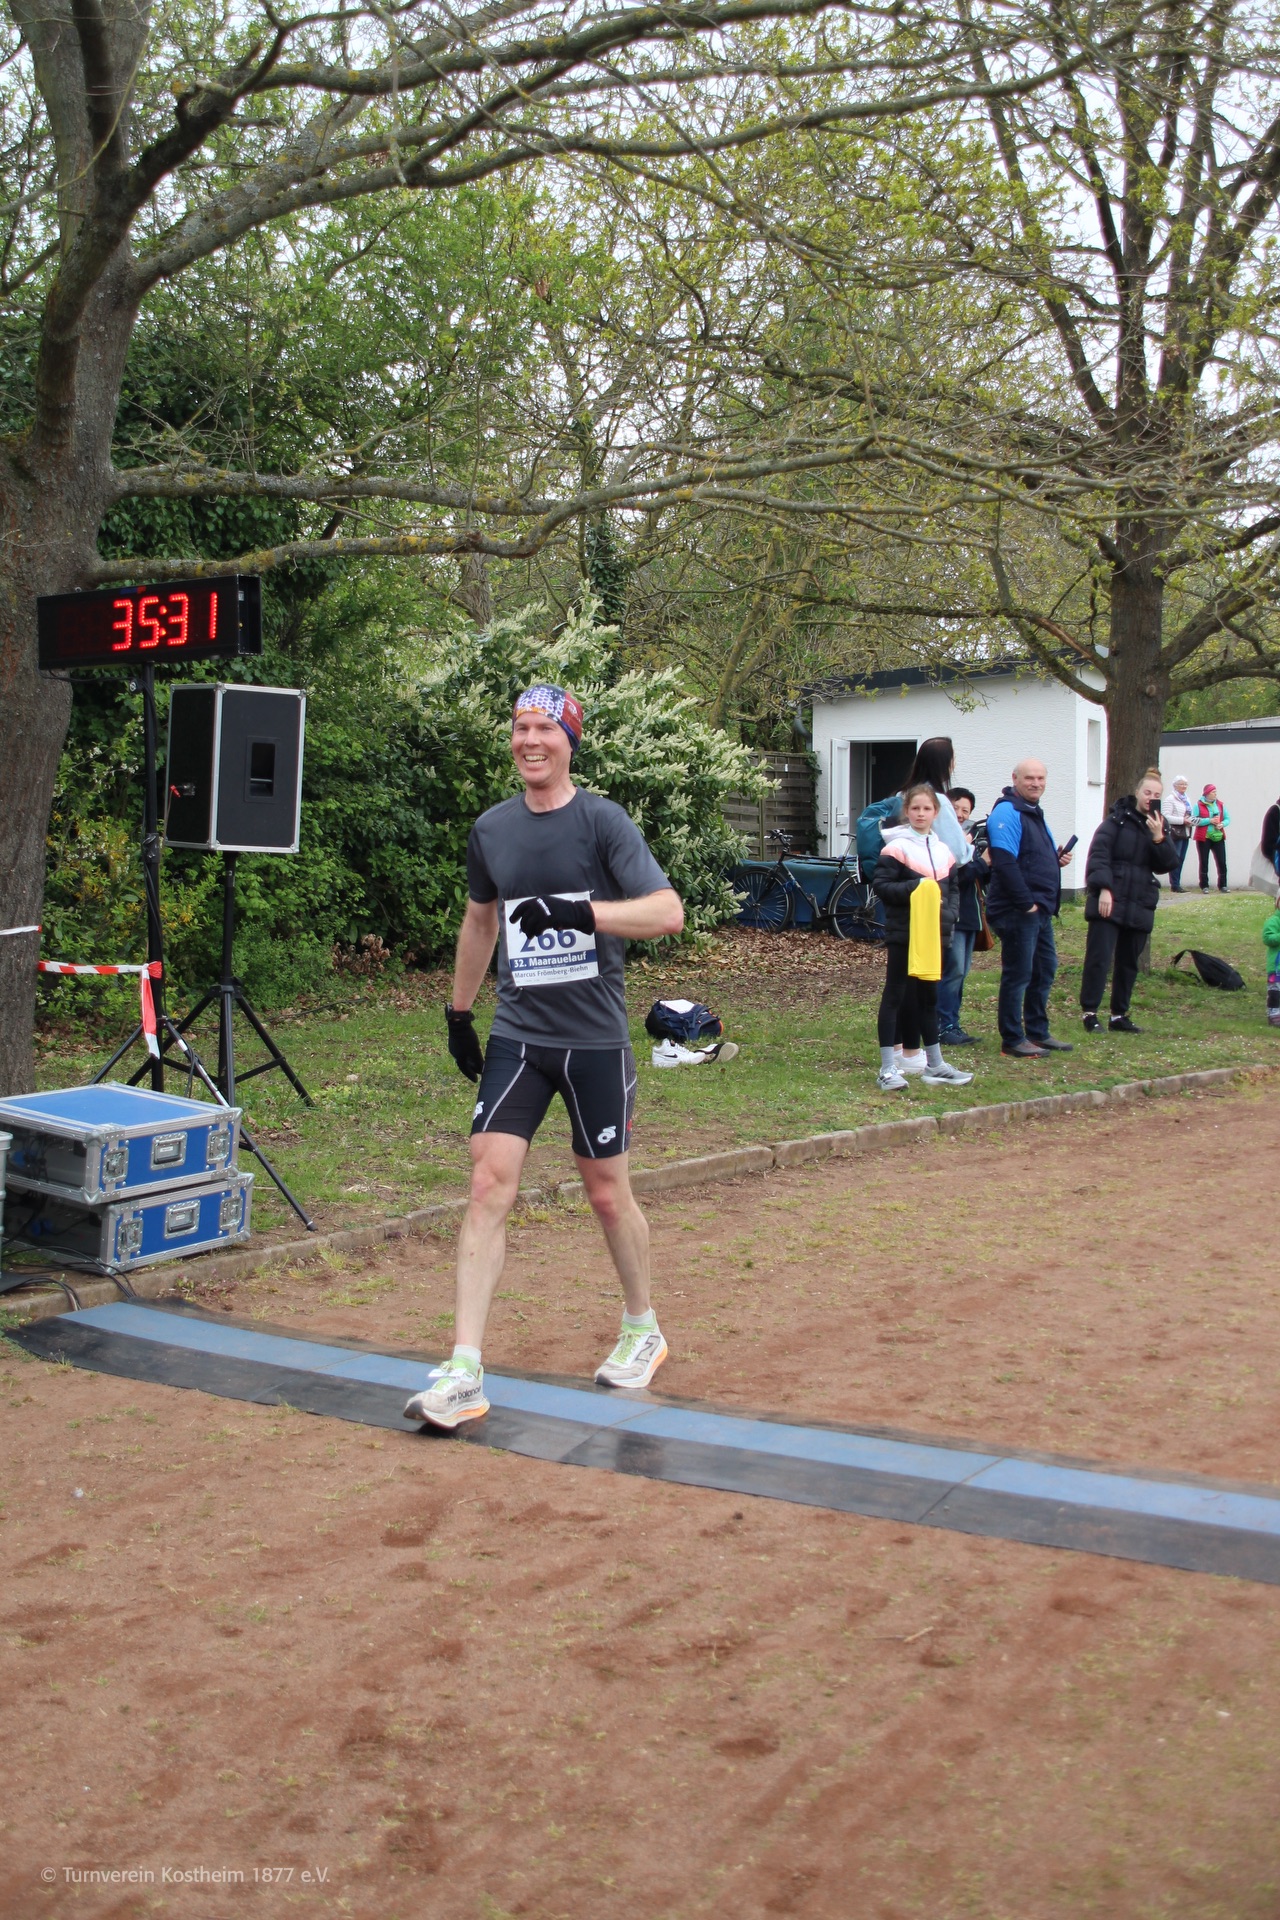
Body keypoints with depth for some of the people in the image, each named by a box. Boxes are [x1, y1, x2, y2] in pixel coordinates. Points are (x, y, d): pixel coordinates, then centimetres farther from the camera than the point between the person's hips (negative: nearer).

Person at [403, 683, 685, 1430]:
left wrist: (577, 911, -29)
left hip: (595, 1039, -3)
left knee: (608, 1193, 8)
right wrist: (460, 1013, 24)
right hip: (517, 1035, 3)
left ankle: (644, 1328, 33)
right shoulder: (491, 829, 7)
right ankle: (465, 1373, -7)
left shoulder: (602, 820, -7)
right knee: (490, 1181, -8)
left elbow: (668, 911, -18)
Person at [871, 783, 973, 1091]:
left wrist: (948, 914, -3)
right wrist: (914, 889, -23)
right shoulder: (897, 847, -8)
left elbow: (953, 889, 15)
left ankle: (935, 1064, 26)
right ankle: (887, 1069, 0)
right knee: (894, 996, -2)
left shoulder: (944, 851, 11)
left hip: (933, 934, 6)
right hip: (903, 933, -6)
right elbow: (880, 884, -13)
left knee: (929, 996, 16)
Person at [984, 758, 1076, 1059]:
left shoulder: (1034, 813, 18)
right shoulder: (1007, 813, -14)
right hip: (1017, 910, -10)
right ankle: (1012, 1040, 3)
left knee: (1045, 969, 16)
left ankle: (1038, 1033, 27)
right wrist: (1026, 903, -22)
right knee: (1018, 974, -4)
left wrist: (1058, 860, 6)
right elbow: (1005, 863, -24)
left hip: (1039, 910, 10)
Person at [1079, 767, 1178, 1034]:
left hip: (1139, 907, 5)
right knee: (1099, 959, -8)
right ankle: (1089, 1012, -1)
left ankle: (1119, 1015, 19)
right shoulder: (1118, 819, -2)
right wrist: (1103, 888, -20)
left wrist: (1159, 838, -13)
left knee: (1129, 963, 10)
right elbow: (1098, 854, -10)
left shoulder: (1159, 828, 12)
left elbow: (1168, 865, 1)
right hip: (1109, 902, -5)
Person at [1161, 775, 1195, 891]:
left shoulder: (1187, 798, 19)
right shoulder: (1170, 799, -7)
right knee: (1175, 859, -9)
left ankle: (1176, 884, 10)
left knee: (1181, 859, 7)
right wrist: (1182, 820, -19)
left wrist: (1191, 821, 6)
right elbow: (1166, 817, -16)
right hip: (1175, 832, -8)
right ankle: (1174, 885, -8)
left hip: (1185, 833, 8)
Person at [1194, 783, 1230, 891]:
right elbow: (1193, 820, -11)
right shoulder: (1199, 805, -3)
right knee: (1204, 863, 3)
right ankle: (1204, 886, 9)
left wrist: (1222, 824, -10)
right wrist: (1209, 820, -16)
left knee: (1222, 862, -1)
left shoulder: (1220, 804, 9)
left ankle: (1222, 885, 8)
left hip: (1218, 837, 3)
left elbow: (1228, 818, 11)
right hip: (1204, 838, -3)